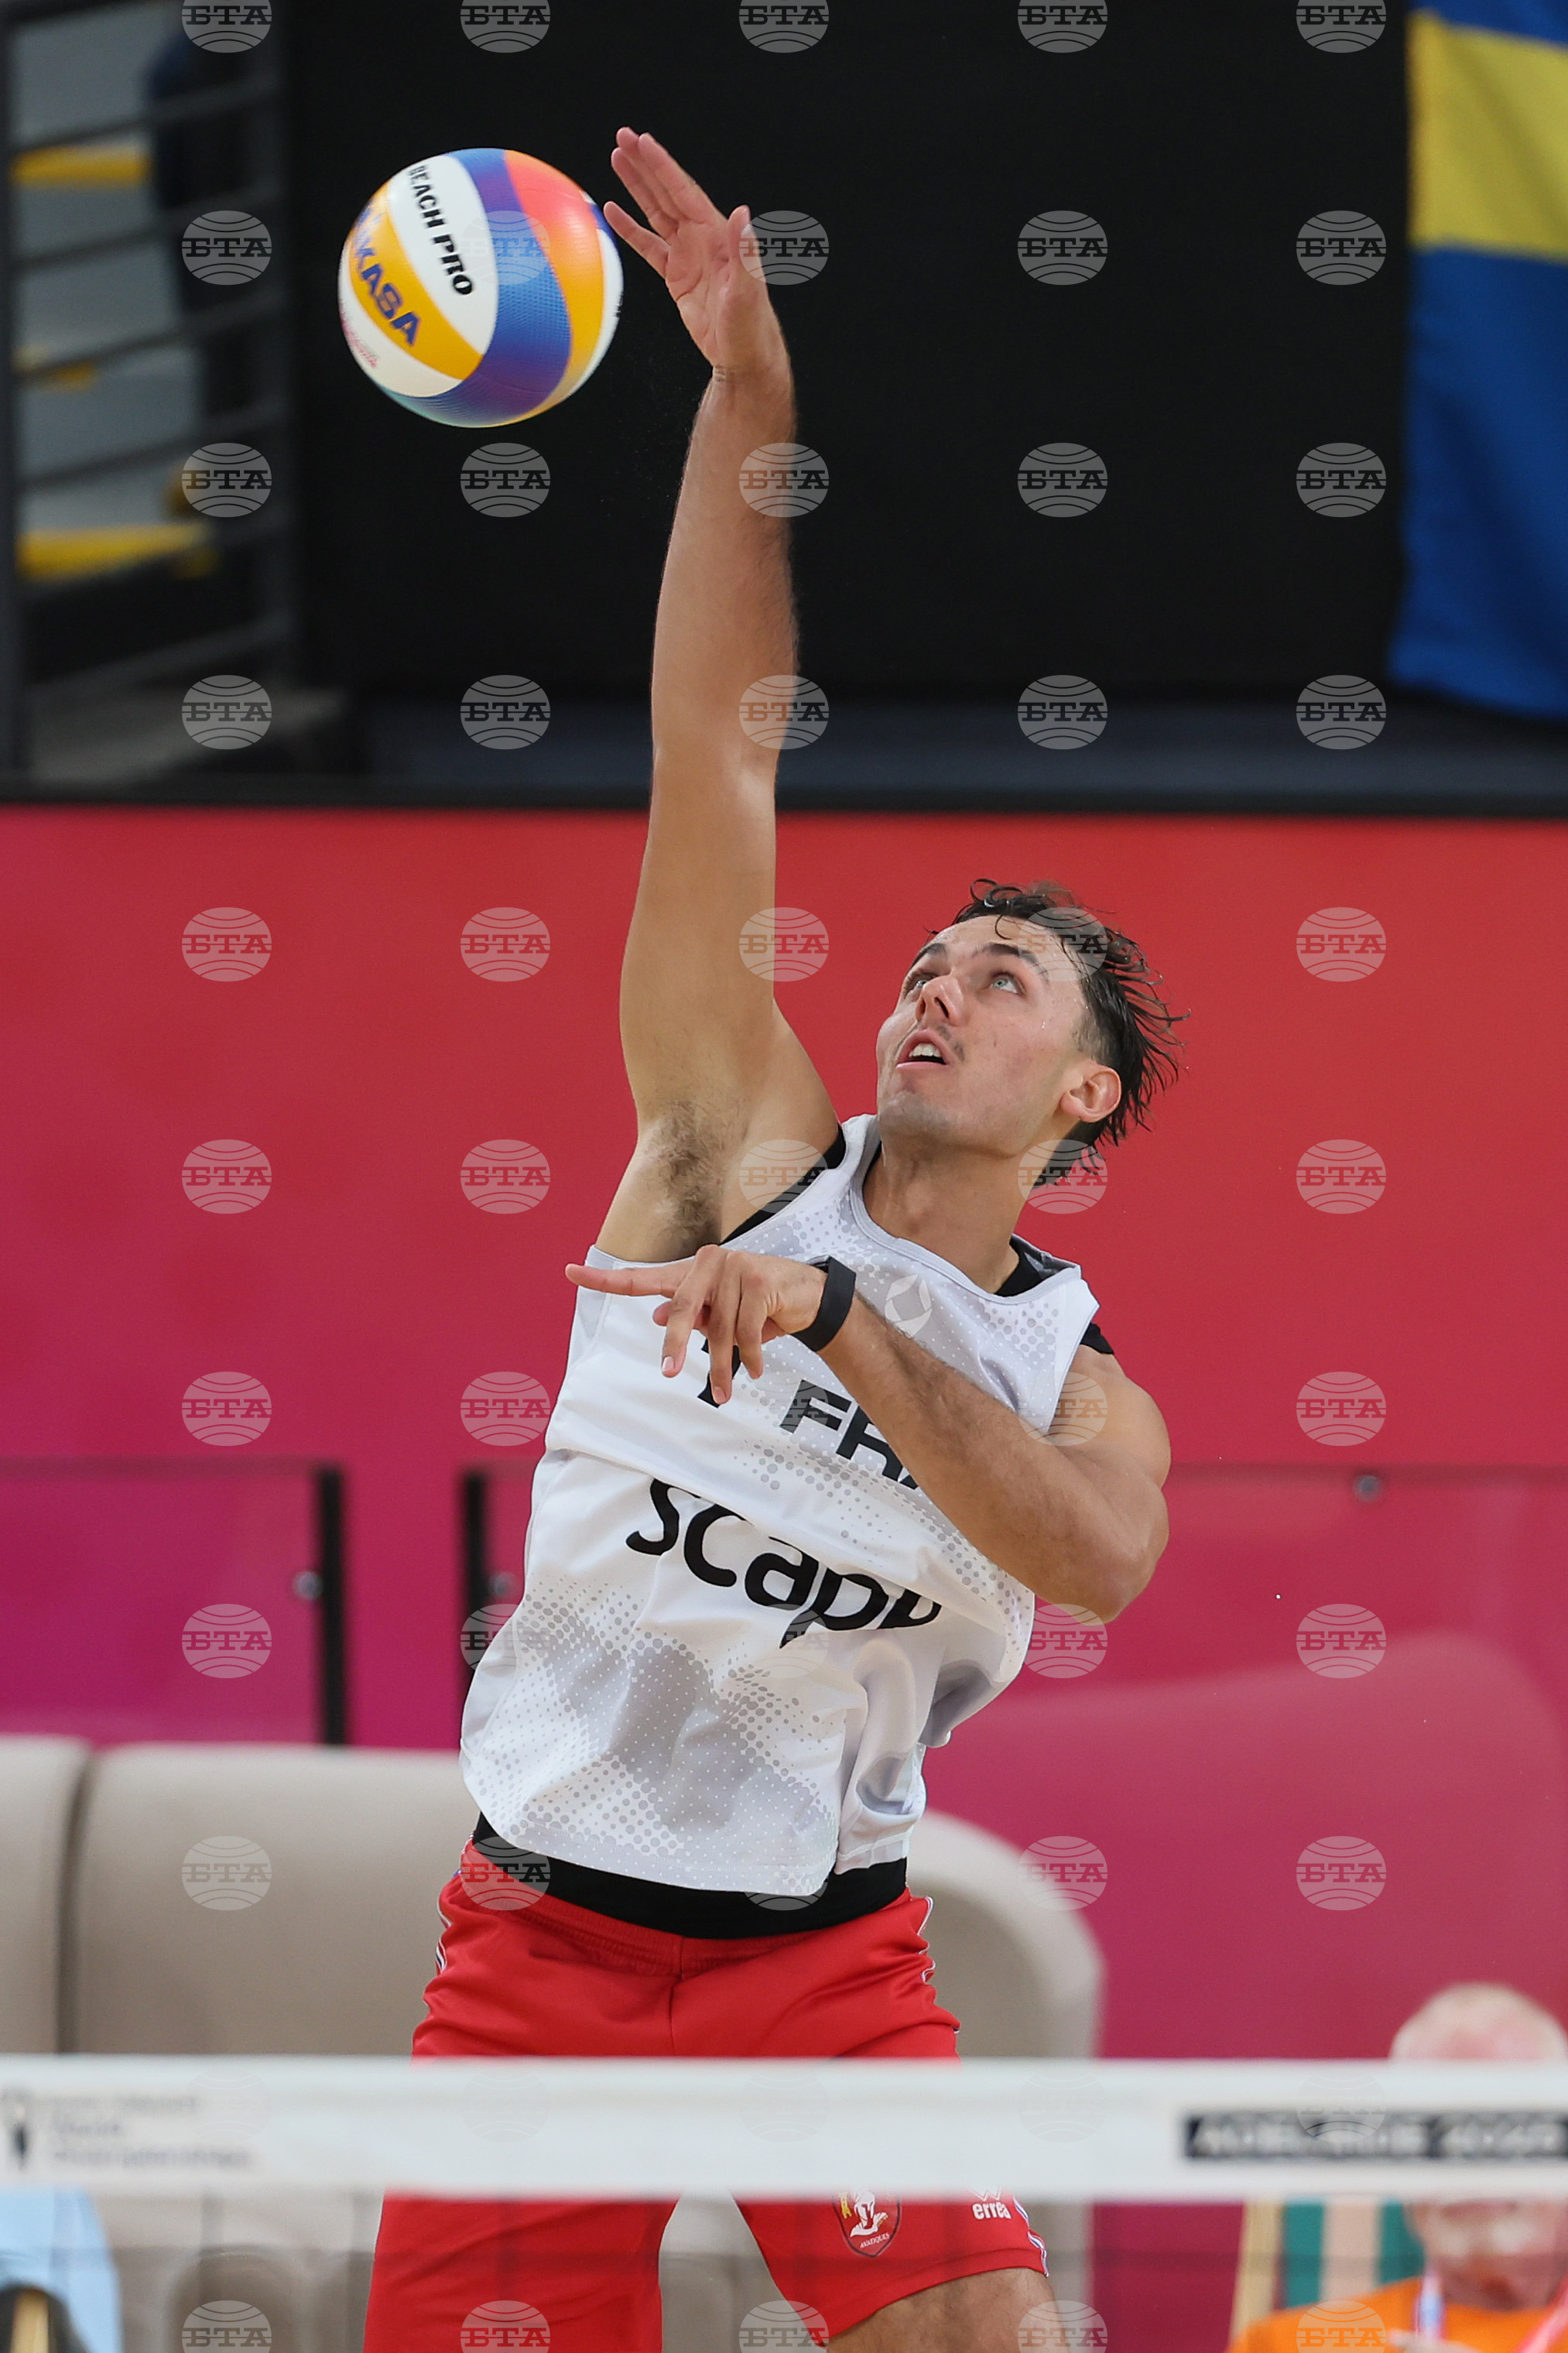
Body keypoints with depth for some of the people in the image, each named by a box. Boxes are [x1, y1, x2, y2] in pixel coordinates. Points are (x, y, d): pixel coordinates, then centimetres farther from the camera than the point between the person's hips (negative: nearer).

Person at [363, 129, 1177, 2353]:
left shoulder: (1082, 1394, 2)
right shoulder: (748, 1150, 3)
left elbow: (1096, 1558, -24)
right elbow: (715, 758, -4)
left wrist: (839, 1320, -31)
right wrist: (745, 394, -11)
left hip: (826, 1960, -1)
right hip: (541, 1936, 1)